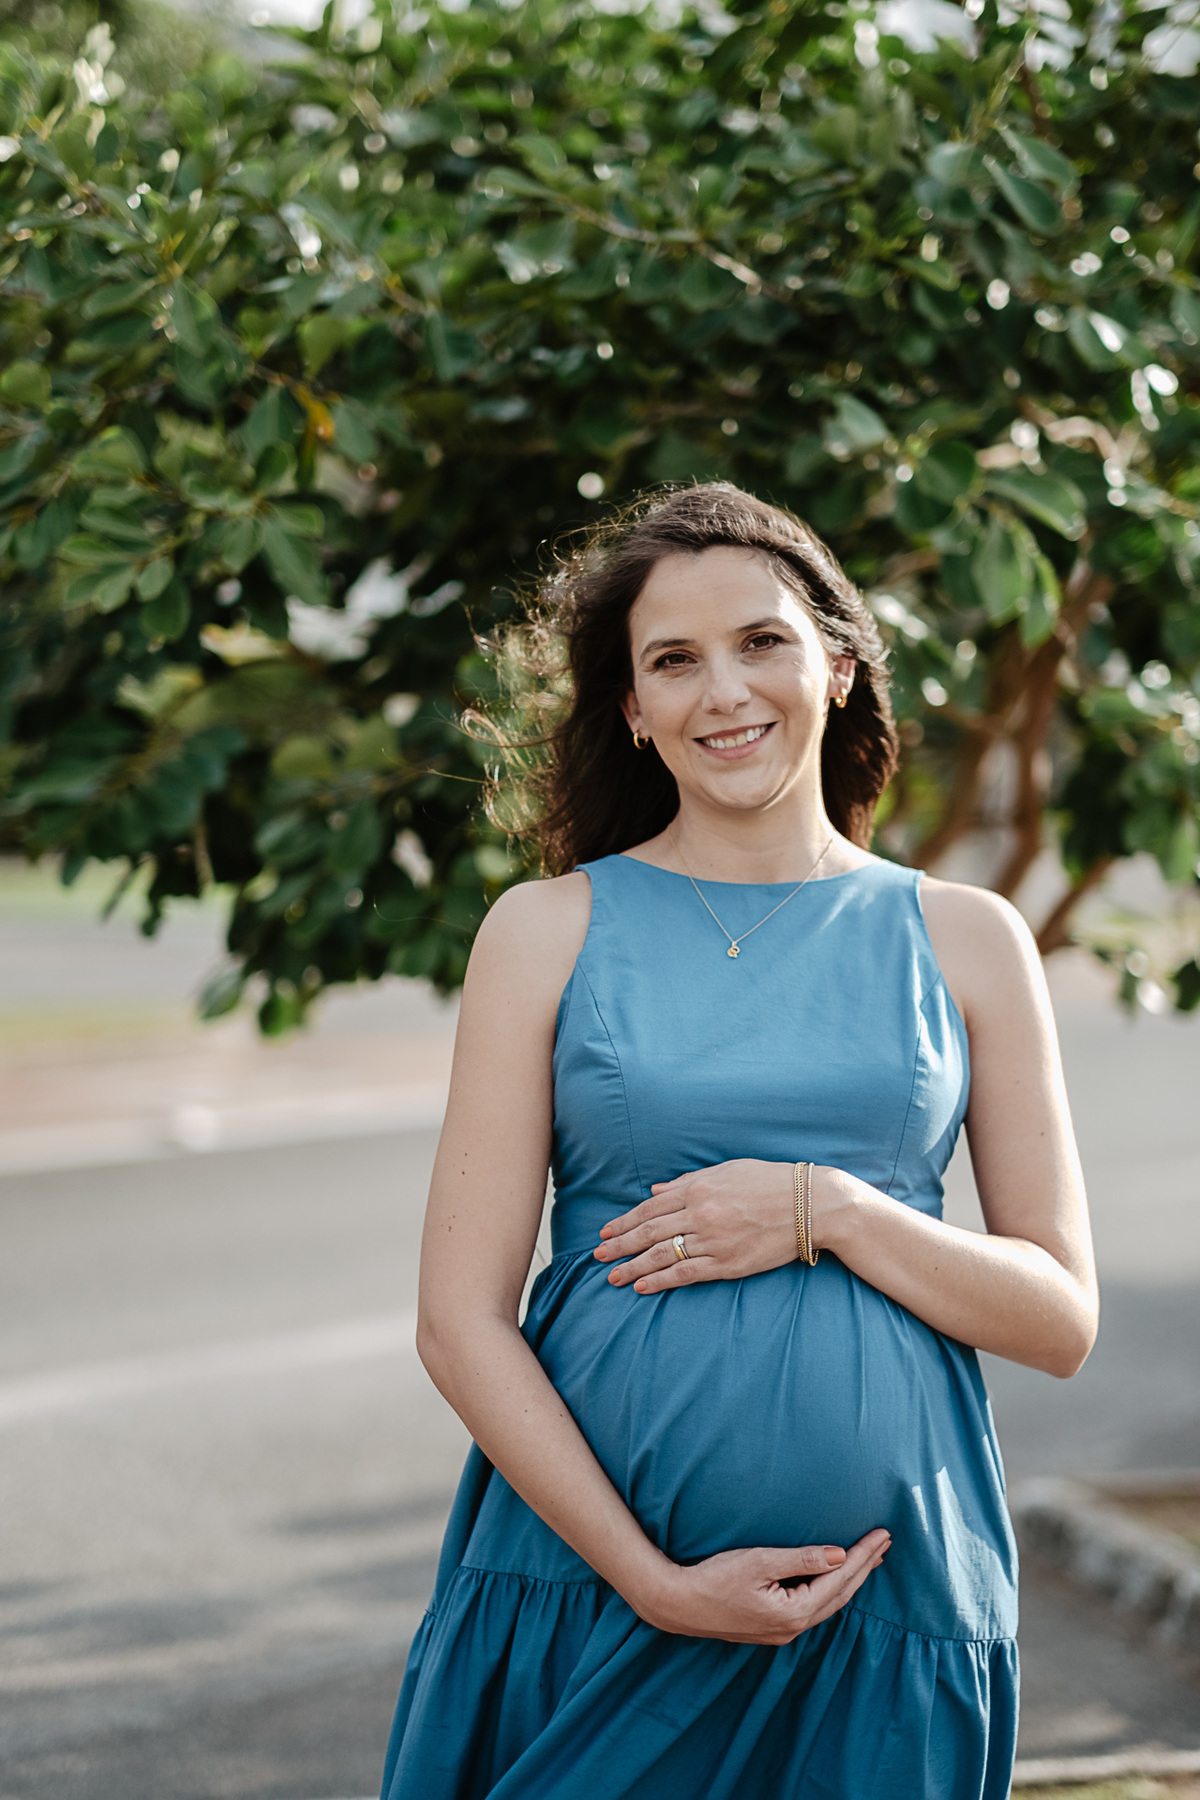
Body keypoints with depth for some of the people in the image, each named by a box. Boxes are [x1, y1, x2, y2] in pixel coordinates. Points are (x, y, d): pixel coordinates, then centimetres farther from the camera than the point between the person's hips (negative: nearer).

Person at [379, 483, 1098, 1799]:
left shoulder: (964, 940, 6)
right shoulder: (549, 932, 1)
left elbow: (1060, 1319, 4)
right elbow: (461, 1320, -3)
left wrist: (822, 1211, -11)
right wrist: (655, 1582, -12)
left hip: (890, 1595, 1)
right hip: (587, 1572, -1)